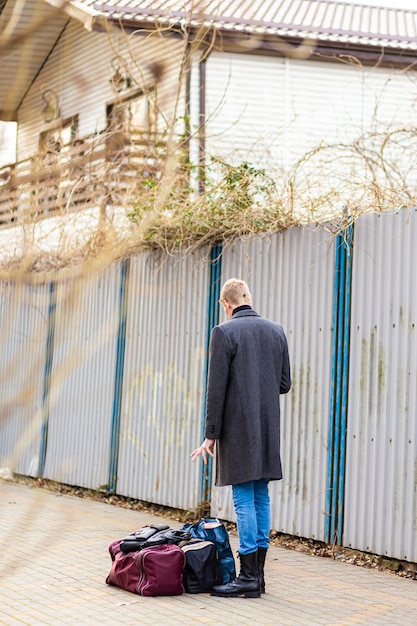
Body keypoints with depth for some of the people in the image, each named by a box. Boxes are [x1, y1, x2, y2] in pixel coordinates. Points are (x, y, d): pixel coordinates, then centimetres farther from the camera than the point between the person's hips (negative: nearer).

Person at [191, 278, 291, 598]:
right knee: (261, 497, 10)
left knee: (244, 499, -4)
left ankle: (248, 578, -2)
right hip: (268, 428, 6)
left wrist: (210, 436, -6)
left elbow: (216, 389, -10)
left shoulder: (224, 332, -9)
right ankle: (257, 574, 15)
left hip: (238, 428, -6)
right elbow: (284, 383, 11)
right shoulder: (276, 331, 8)